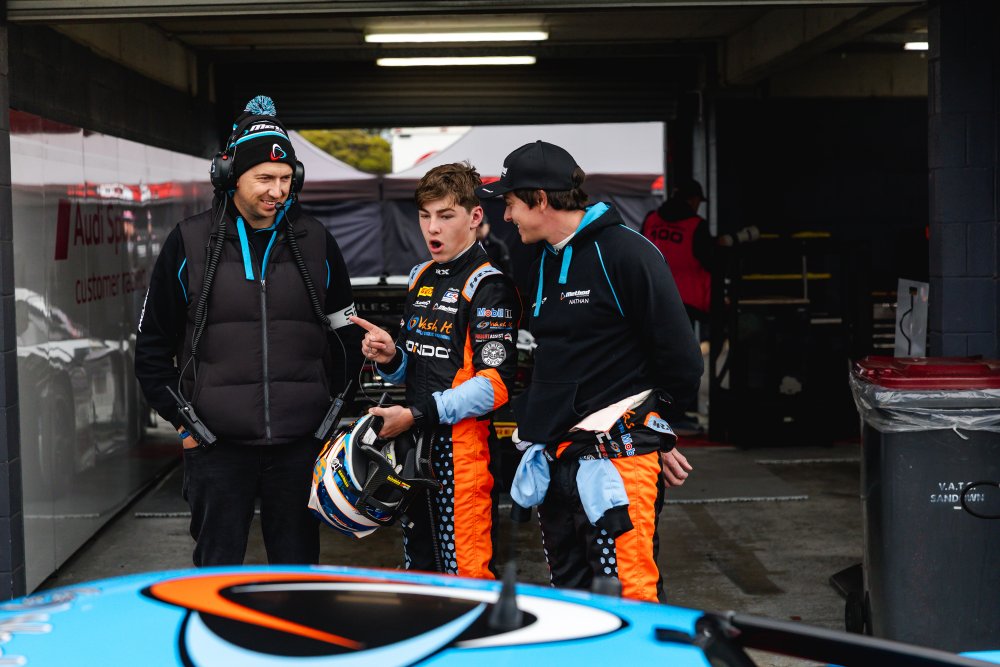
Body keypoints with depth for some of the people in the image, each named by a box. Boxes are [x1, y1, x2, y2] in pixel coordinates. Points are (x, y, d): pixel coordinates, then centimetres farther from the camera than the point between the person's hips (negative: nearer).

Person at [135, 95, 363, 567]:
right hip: (216, 445, -1)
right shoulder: (190, 243, 0)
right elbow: (153, 347, 6)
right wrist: (181, 419, 1)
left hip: (299, 446, 2)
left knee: (298, 572, 11)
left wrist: (324, 405, 8)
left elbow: (347, 337, 15)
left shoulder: (316, 244, 5)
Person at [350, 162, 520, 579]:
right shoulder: (420, 278, 16)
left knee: (466, 575, -7)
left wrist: (418, 415, -19)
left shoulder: (488, 285, -10)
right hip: (415, 444, 8)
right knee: (417, 568, 16)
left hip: (464, 448, -8)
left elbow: (495, 384, -18)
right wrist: (390, 359, 1)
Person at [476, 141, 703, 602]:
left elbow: (681, 363, -9)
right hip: (556, 458, 9)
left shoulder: (626, 253, -10)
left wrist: (643, 416, 7)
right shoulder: (543, 264, 16)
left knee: (629, 607, -11)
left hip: (615, 459, -8)